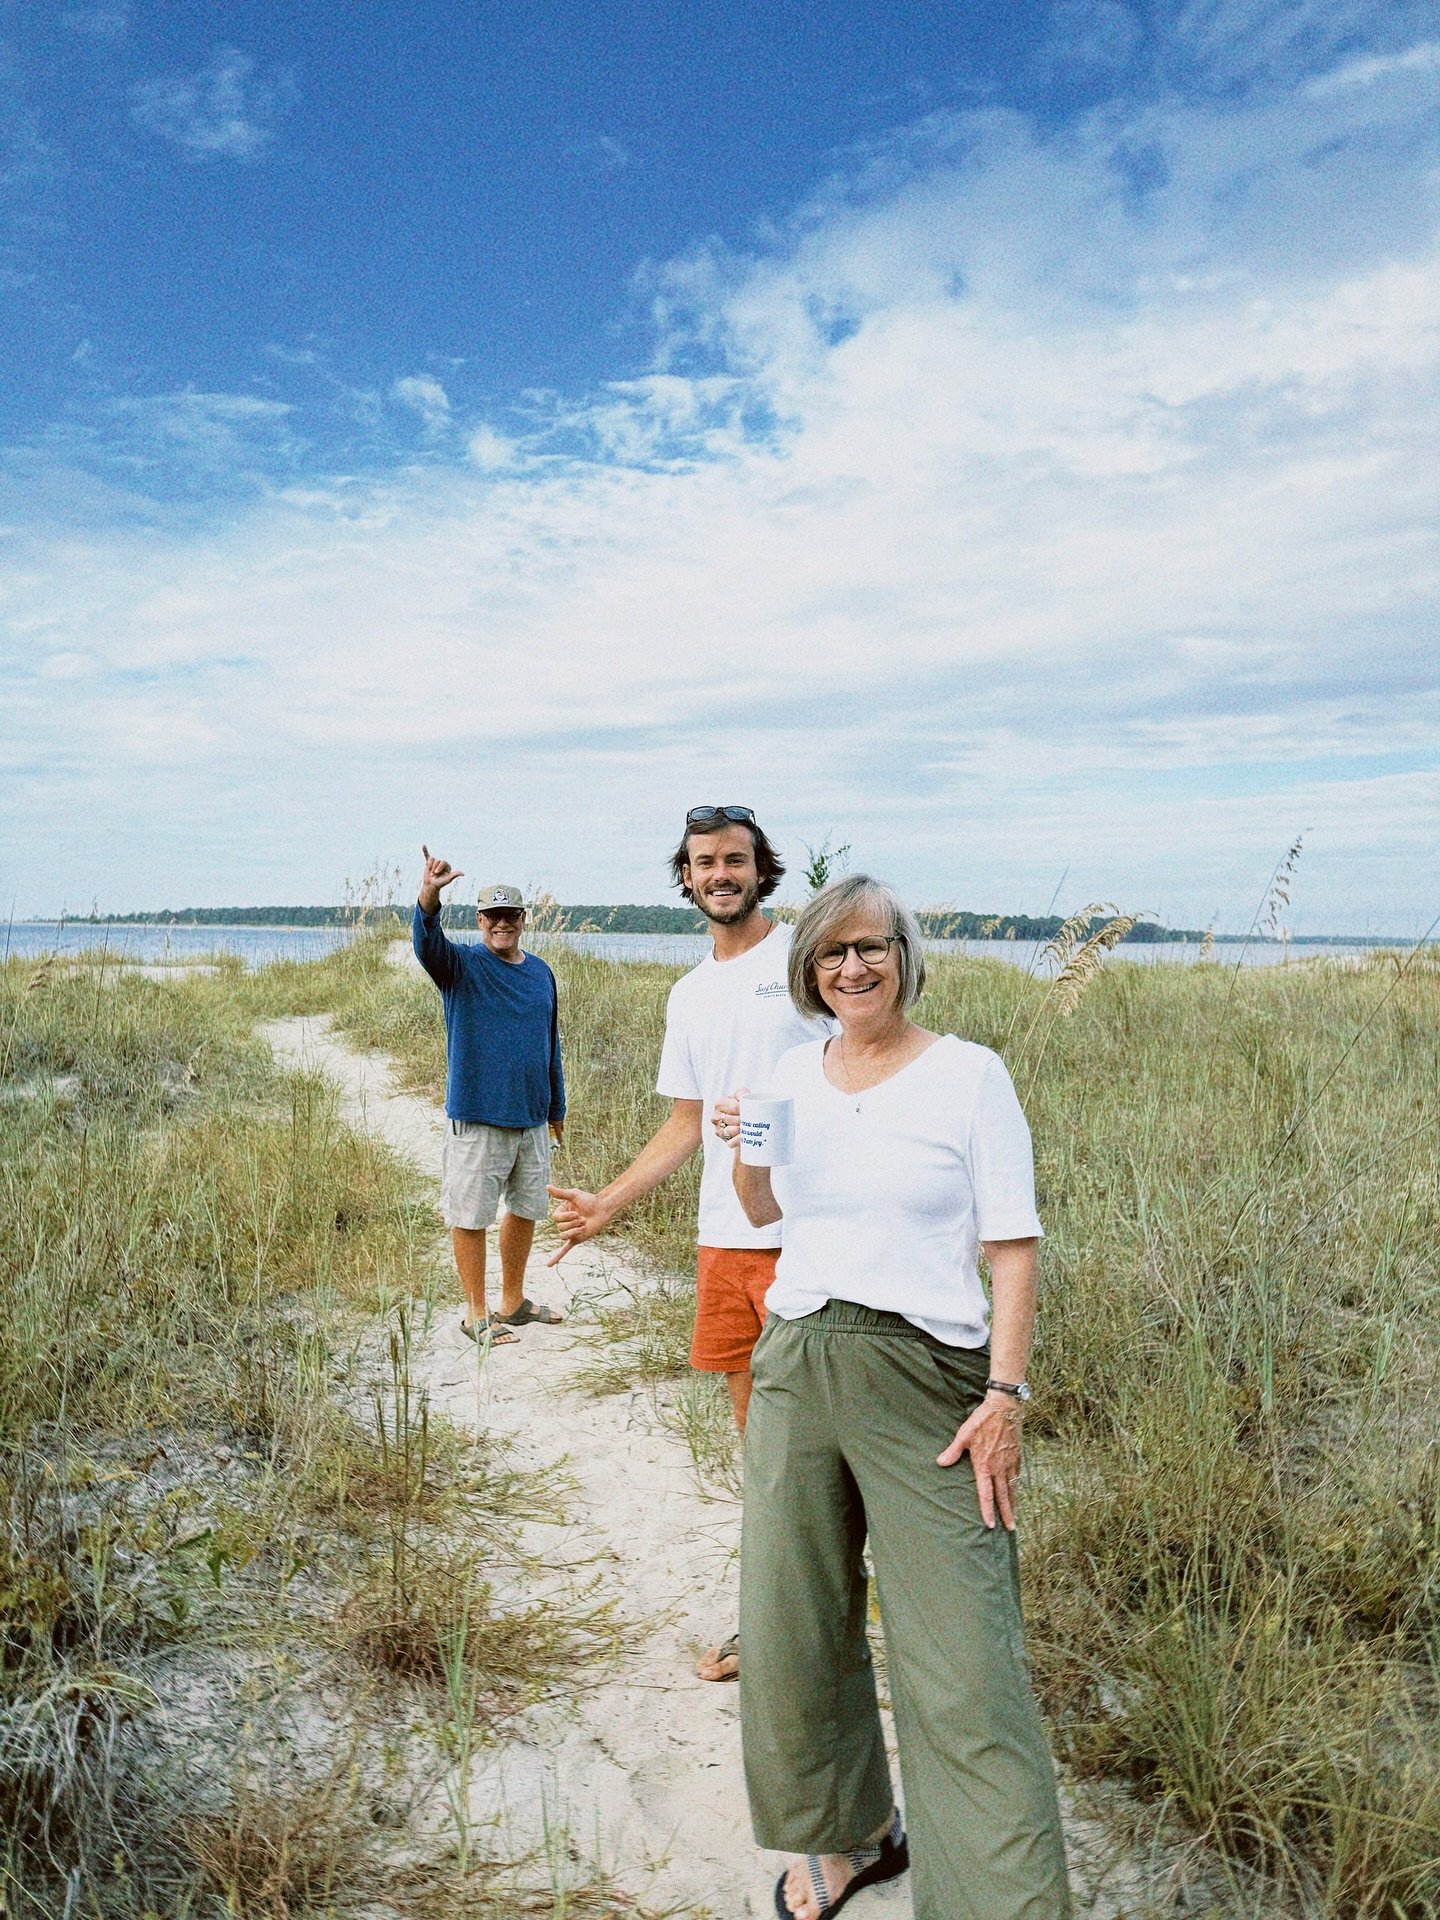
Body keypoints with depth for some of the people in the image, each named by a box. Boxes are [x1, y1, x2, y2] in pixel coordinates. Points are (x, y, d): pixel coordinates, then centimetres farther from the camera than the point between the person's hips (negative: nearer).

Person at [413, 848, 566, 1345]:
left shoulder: (540, 972, 9)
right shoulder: (461, 965, -6)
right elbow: (427, 943, -29)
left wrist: (557, 1106, 18)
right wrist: (429, 896, -48)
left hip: (532, 1118, 5)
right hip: (476, 1118, -5)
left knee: (526, 1210, 15)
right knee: (471, 1216, 3)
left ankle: (513, 1301, 31)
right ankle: (476, 1313, 16)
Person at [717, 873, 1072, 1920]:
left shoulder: (969, 1074, -5)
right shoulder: (797, 1072, 8)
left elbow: (1013, 1247, -6)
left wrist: (1006, 1394, -14)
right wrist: (743, 1152, 1)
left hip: (925, 1379, -5)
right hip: (795, 1364, 5)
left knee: (964, 1668, -7)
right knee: (794, 1627, 14)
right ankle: (849, 1832, 38)